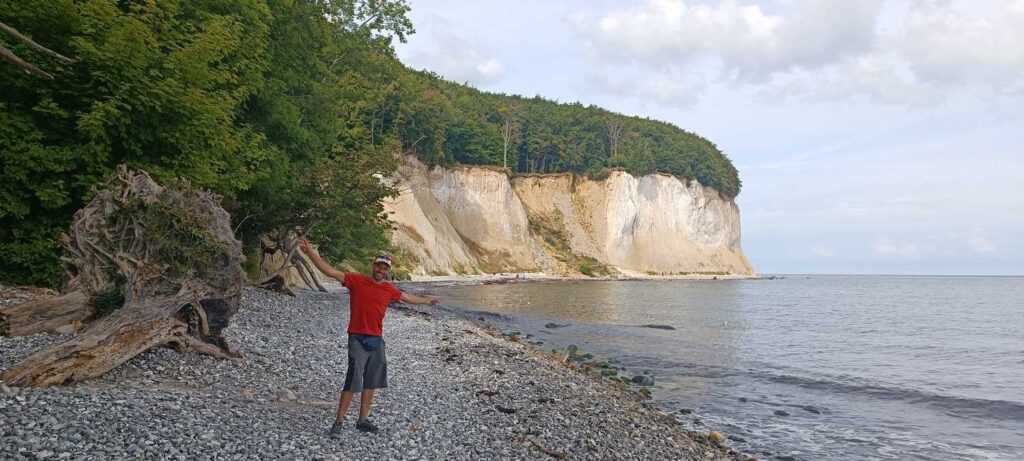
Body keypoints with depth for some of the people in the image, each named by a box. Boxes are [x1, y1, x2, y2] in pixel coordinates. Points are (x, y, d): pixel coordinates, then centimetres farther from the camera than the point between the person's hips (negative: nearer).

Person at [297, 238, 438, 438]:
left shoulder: (389, 290, 9)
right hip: (358, 339, -6)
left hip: (377, 340, 6)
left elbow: (408, 297, 28)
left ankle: (363, 420, 23)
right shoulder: (357, 280, -5)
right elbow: (330, 271, -11)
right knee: (353, 382, -11)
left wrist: (426, 300, 42)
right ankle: (338, 423, -1)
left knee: (371, 383, 11)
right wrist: (311, 253, -20)